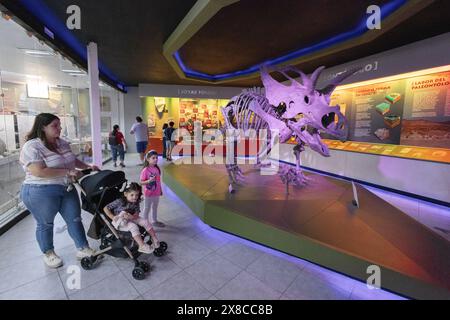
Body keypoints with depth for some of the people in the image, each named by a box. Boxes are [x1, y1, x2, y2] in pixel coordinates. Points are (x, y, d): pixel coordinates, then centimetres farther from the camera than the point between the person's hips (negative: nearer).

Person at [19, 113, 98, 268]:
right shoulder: (31, 147, -18)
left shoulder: (62, 143, 5)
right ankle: (48, 253, 34)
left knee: (75, 218, 10)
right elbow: (39, 172, -27)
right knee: (45, 224, 13)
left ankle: (83, 249, 22)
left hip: (67, 189, 7)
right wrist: (68, 172, -25)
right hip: (41, 192, -7)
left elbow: (73, 159, 18)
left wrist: (87, 166, 3)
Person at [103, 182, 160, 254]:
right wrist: (113, 217, -23)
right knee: (133, 226, -32)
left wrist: (132, 217, -31)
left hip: (131, 219, 6)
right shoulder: (119, 201, -17)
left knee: (145, 221, -11)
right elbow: (105, 208, -13)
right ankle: (142, 246, -30)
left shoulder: (135, 203, -2)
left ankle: (154, 239, -1)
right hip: (120, 221, -6)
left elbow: (137, 214, -8)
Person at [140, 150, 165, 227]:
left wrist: (160, 190, 14)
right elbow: (141, 182, -16)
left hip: (156, 193, 6)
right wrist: (149, 181, -34)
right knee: (147, 209, 9)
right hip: (148, 193, -6)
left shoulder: (157, 169, -1)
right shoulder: (145, 170, -19)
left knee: (155, 207, 22)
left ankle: (154, 221, 41)